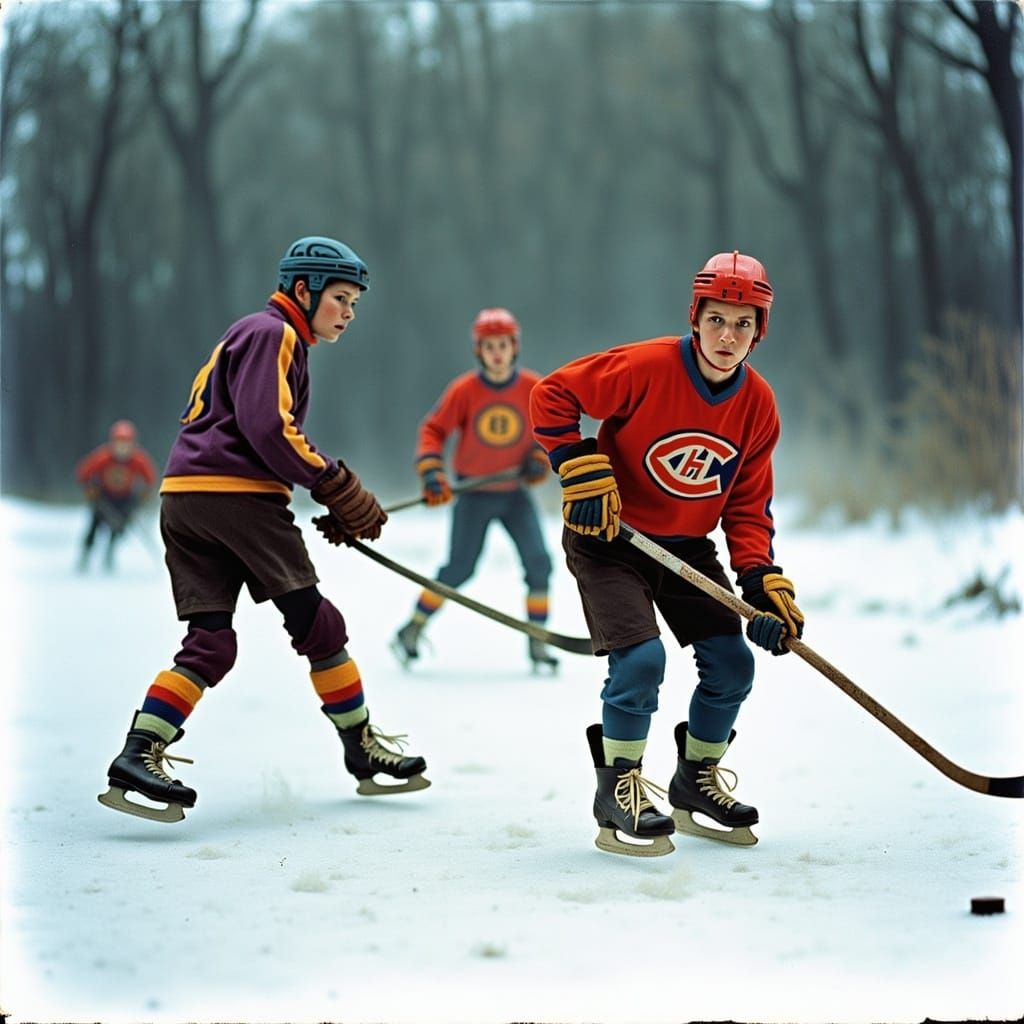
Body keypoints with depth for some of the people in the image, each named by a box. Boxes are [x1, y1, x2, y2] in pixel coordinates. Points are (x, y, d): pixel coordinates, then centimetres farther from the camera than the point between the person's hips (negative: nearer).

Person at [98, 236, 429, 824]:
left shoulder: (276, 339, 28)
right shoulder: (270, 334, -4)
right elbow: (267, 430, -17)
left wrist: (334, 505, 15)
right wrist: (338, 487, -12)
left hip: (186, 501, 10)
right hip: (236, 495, -10)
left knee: (211, 645, 1)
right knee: (315, 621, 1)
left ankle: (140, 754, -12)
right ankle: (363, 745, 10)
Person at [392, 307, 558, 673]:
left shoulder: (534, 389, -7)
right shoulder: (464, 390, -11)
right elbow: (433, 429, -5)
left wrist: (541, 458, -11)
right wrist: (431, 472, -17)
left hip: (515, 494, 2)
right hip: (473, 494, -2)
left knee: (538, 562, -10)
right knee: (459, 569, -3)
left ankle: (538, 645, 2)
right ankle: (412, 630, 17)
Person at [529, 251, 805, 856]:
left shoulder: (758, 406, -6)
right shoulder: (644, 368, -23)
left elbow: (748, 508, -1)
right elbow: (552, 396, -15)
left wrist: (765, 584, -14)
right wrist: (581, 470, -23)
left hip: (687, 547, 6)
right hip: (608, 538, -6)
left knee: (733, 664, 1)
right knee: (641, 657, -22)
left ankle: (696, 782, 24)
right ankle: (618, 789, -3)